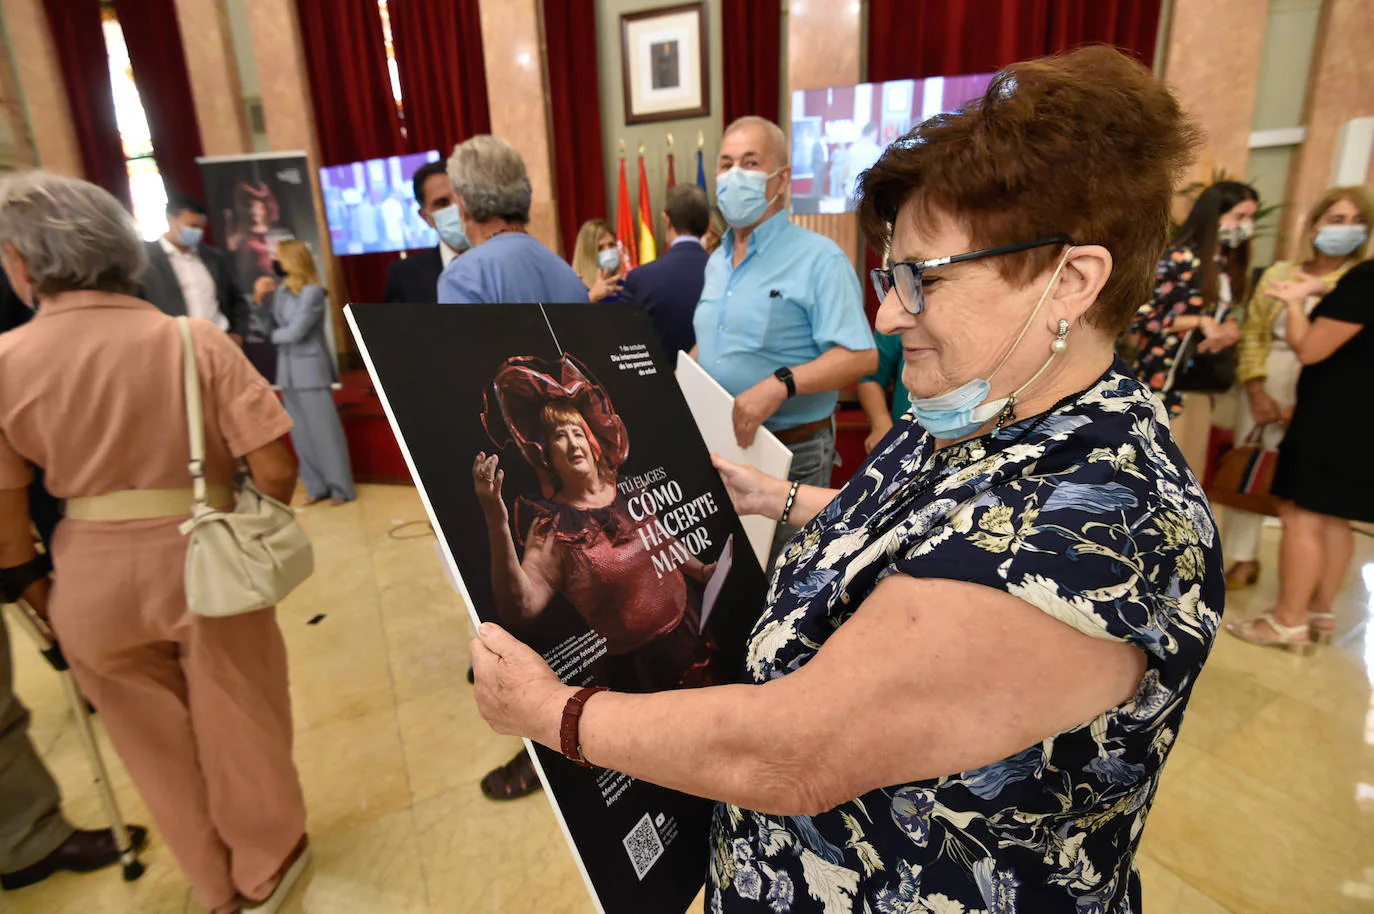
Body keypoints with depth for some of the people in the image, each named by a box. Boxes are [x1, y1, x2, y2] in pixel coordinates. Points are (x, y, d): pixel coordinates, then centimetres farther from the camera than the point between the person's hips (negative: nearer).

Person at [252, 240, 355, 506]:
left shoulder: (313, 291, -12)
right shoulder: (280, 290, 9)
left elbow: (296, 332, -16)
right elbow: (269, 328, 8)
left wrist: (275, 336, 2)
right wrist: (259, 300, -2)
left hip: (311, 368, -7)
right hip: (287, 369, 7)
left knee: (324, 429, -2)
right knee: (300, 432, 10)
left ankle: (340, 488, 6)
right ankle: (317, 487, 18)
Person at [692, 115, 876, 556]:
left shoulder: (819, 258, -10)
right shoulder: (716, 262, 14)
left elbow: (860, 356, -19)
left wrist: (779, 384, -31)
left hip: (791, 452, -6)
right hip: (714, 445, 7)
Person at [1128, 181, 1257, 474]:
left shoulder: (1227, 263, 11)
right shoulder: (1180, 258, -13)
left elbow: (1220, 312, 19)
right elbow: (1142, 317, -18)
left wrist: (1230, 328, -3)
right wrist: (1202, 322, -20)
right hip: (1163, 379, -8)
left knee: (1192, 469, 14)